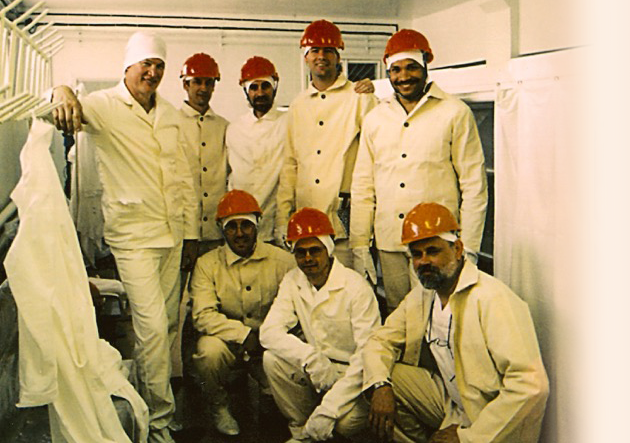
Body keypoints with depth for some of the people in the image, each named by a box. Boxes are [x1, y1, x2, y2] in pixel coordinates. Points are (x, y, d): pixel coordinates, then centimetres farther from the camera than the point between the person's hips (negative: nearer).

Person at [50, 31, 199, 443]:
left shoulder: (169, 112, 11)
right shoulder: (105, 105, -5)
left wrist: (191, 232, 12)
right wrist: (62, 92, -46)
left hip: (172, 234, 6)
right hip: (133, 235, -5)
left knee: (170, 323, 12)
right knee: (153, 326, -9)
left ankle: (164, 397, 30)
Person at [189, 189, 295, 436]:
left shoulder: (282, 260, -3)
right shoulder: (207, 264, -3)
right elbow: (203, 316, -13)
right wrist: (244, 334, -22)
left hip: (271, 344, 1)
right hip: (227, 340, 0)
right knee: (209, 349, -31)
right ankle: (219, 407, 1)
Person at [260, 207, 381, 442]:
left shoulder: (356, 288, -17)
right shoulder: (292, 282, 0)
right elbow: (269, 332, -11)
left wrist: (329, 407, -30)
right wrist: (310, 357, -30)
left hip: (351, 372, -5)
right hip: (314, 370, 5)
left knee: (348, 421, -32)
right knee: (272, 359, -20)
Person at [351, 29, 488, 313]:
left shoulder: (455, 113, 0)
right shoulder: (375, 119, 12)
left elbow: (474, 185, -2)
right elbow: (362, 186, 13)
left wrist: (468, 249, -6)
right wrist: (359, 246, 8)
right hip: (389, 243, 4)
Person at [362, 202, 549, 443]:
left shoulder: (493, 299, -23)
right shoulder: (420, 296, 2)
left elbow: (531, 385, -29)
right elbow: (380, 340, 8)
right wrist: (380, 386, -14)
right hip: (447, 402, 7)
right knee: (384, 376, -7)